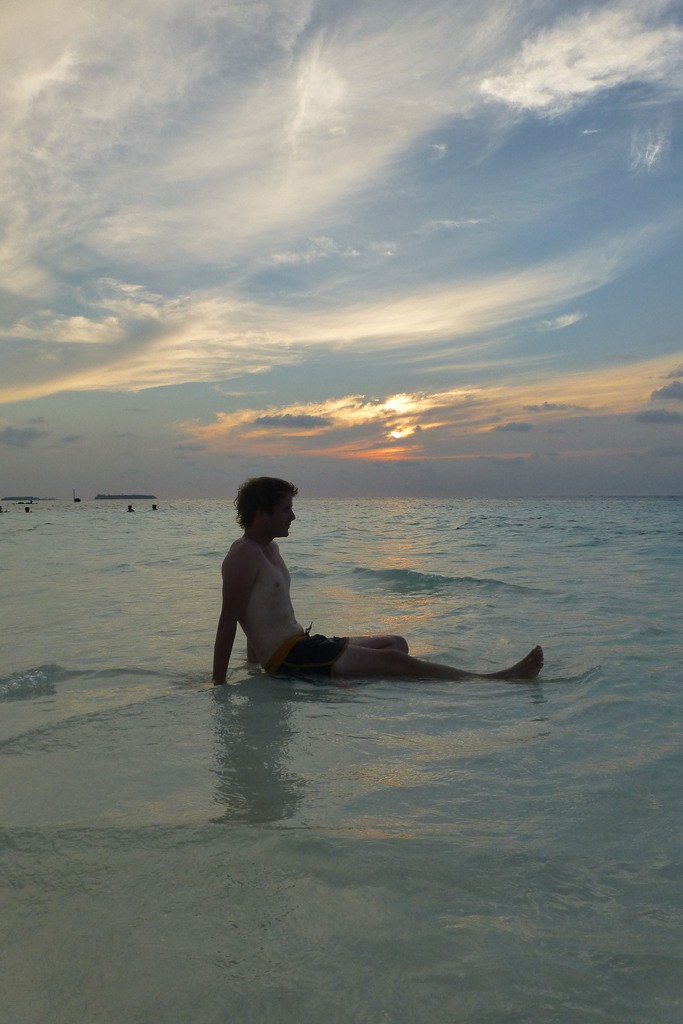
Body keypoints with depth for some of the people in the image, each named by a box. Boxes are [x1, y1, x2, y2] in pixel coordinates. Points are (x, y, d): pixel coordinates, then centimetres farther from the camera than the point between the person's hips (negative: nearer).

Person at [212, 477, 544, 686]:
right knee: (393, 659, -14)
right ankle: (496, 679, -11)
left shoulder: (270, 549, 16)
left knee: (396, 644, 10)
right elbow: (228, 619, -18)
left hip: (302, 646, 11)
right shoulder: (244, 556, -14)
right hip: (287, 659, -11)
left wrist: (255, 659, 28)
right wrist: (218, 684, -19)